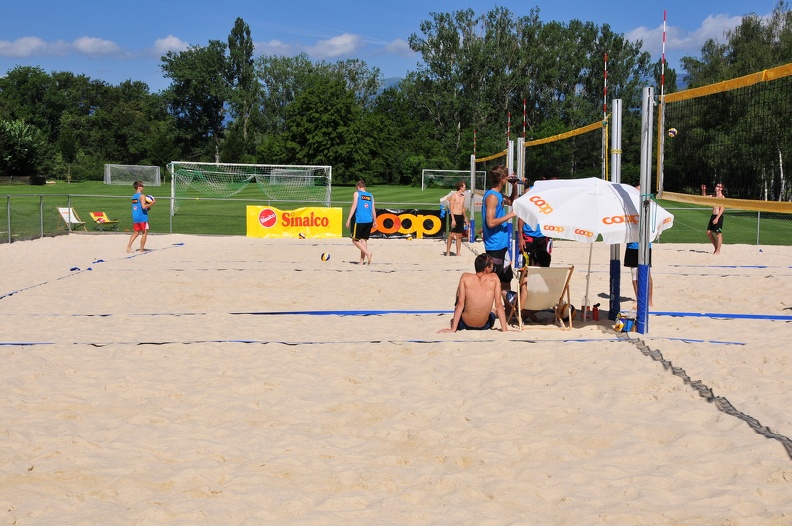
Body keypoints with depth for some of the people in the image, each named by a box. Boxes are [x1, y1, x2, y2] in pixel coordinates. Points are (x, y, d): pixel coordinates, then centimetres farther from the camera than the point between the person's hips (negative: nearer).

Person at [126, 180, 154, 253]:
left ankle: (129, 245, -6)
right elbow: (143, 206, -23)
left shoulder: (133, 196, 14)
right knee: (144, 233, 5)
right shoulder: (142, 196, -12)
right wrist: (152, 203, -13)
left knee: (136, 232, 12)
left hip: (135, 217, 7)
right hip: (142, 217, -7)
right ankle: (142, 249, 6)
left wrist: (147, 204, 18)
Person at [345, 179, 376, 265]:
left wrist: (348, 220, -8)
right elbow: (373, 210, 12)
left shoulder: (357, 193, 1)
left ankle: (367, 252, -14)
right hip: (369, 221, 5)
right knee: (364, 240, 10)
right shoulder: (370, 195, 14)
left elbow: (354, 206, -8)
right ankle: (362, 261, 7)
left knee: (355, 240, 5)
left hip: (359, 221, -5)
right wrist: (374, 221, 21)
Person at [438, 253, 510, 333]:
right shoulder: (494, 278, -8)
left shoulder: (465, 277, -9)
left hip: (464, 324, -1)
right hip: (484, 326, 1)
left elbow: (460, 304, -10)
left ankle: (455, 320, 43)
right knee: (494, 311, 37)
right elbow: (498, 304, -8)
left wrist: (453, 329, -7)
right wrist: (505, 330, -4)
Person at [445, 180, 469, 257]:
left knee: (459, 235, 9)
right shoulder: (454, 196, -10)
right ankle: (448, 253, -3)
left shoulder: (463, 196, 13)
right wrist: (453, 219, -20)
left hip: (460, 217, 7)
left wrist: (465, 218, 21)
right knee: (451, 235, -7)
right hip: (454, 216, -7)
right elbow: (451, 208, -14)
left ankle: (458, 253, 14)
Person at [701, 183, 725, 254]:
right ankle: (716, 247, 20)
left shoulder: (721, 197, -10)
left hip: (718, 216, -9)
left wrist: (717, 218, -24)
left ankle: (718, 250, 2)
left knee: (718, 234, -4)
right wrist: (703, 190, 10)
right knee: (709, 232, 8)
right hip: (713, 216, 9)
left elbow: (722, 209, -17)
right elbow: (704, 197, 27)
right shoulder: (713, 196, 14)